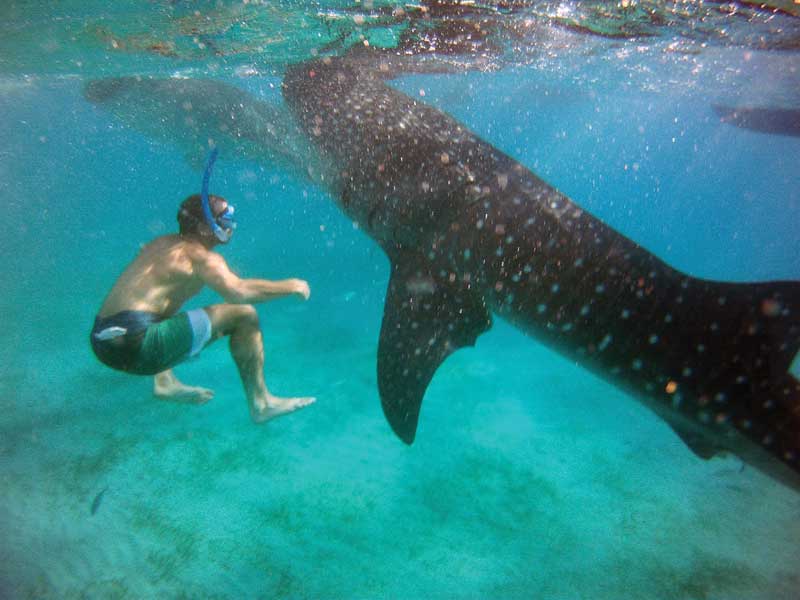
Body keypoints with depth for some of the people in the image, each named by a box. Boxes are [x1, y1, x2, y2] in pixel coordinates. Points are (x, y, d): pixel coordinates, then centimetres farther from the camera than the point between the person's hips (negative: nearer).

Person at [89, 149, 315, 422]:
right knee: (245, 315, -8)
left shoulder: (160, 244, 18)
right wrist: (291, 286, -14)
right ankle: (260, 404, 1)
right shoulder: (201, 256, -7)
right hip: (137, 345, -9)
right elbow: (238, 292, -26)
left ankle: (165, 384, 32)